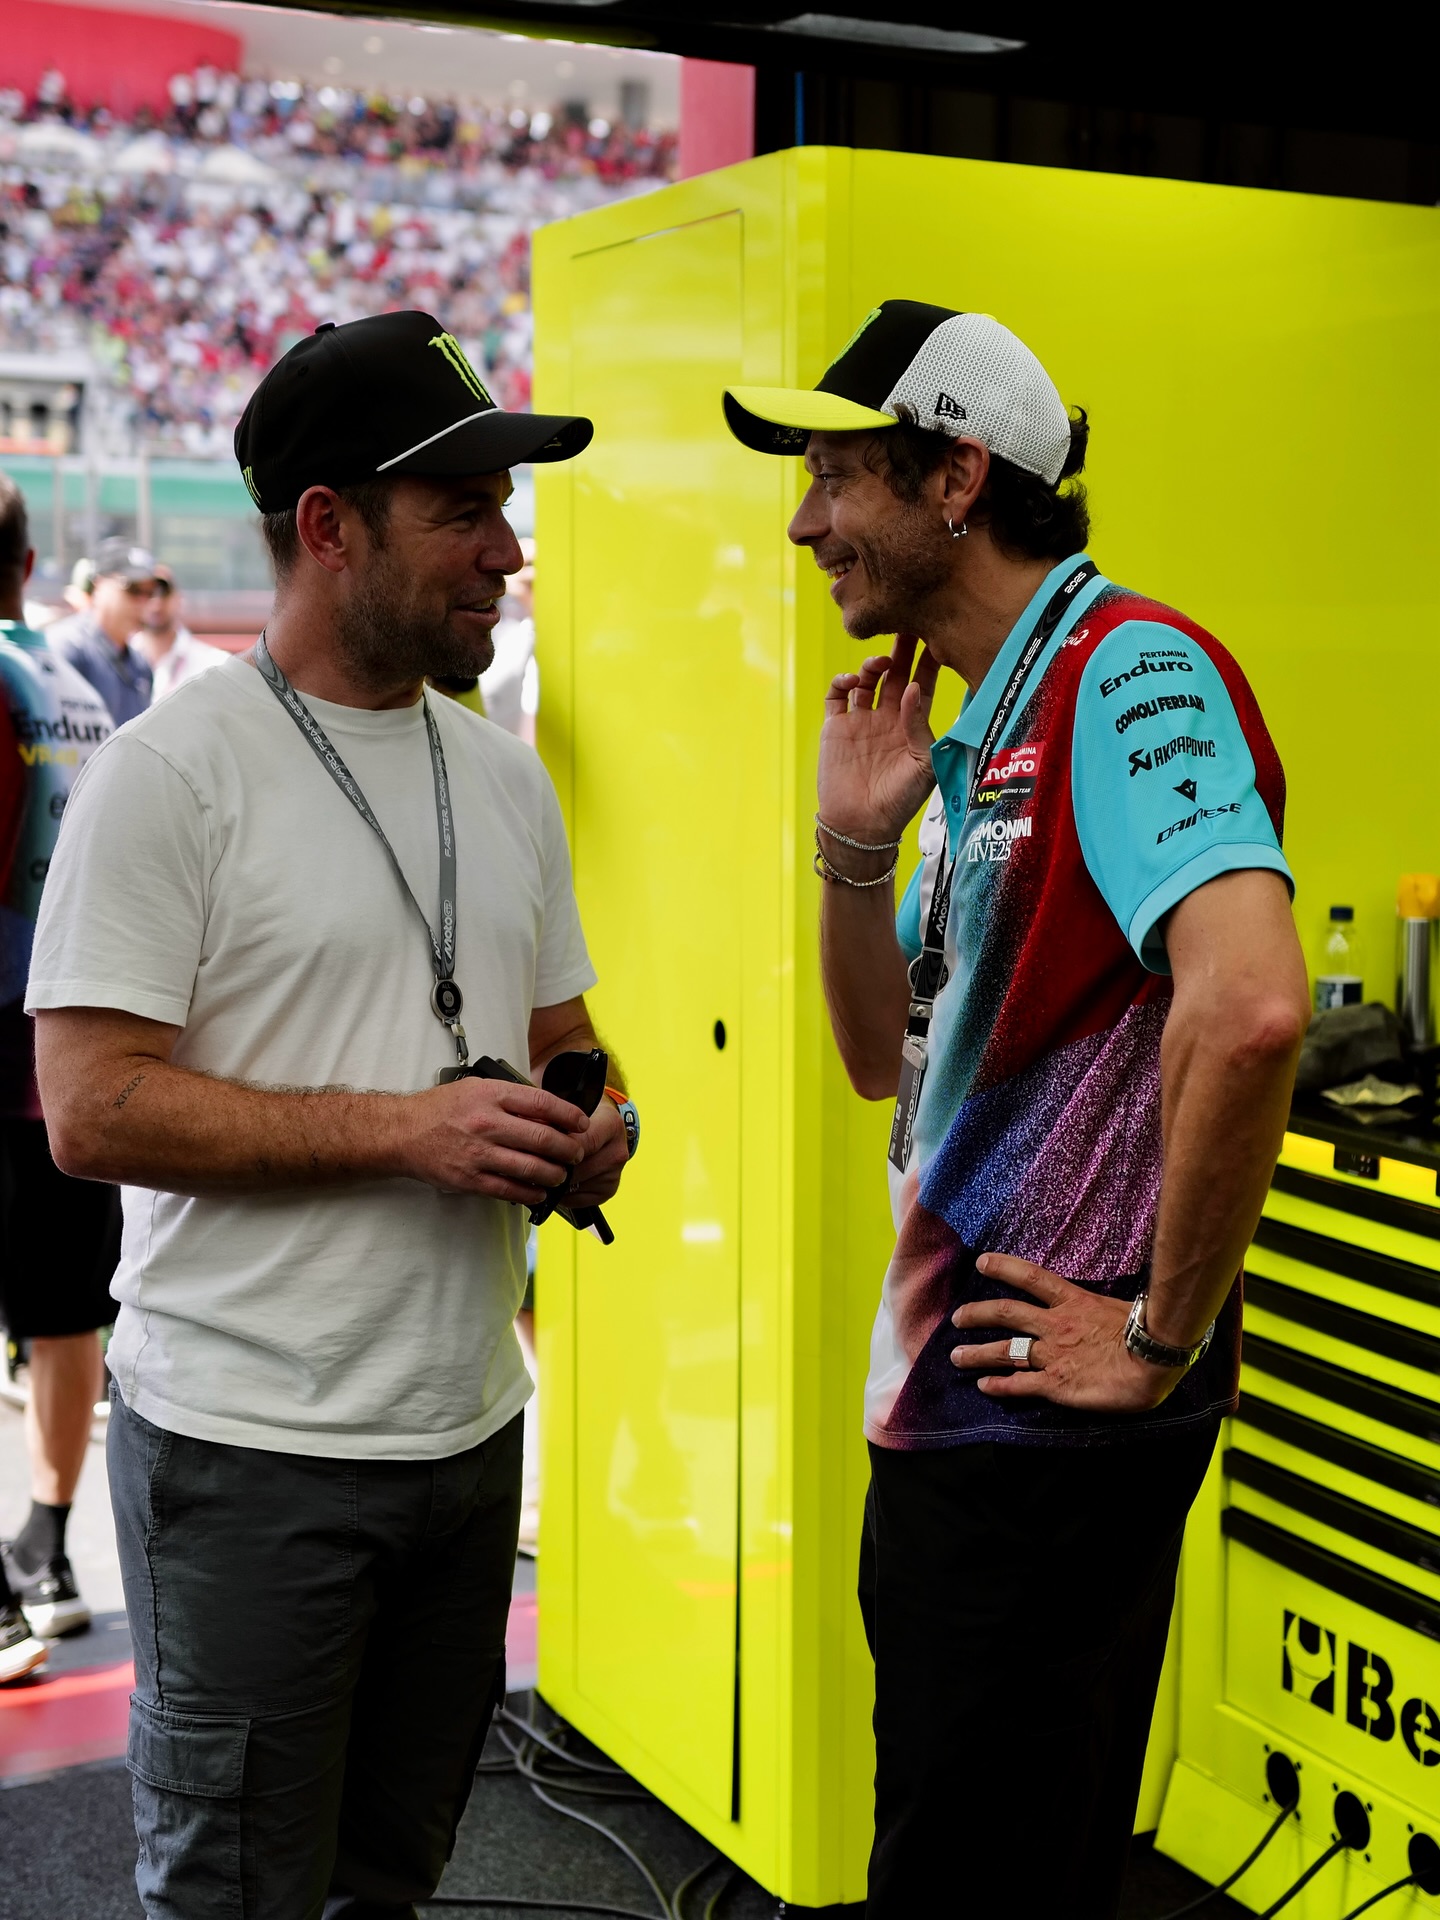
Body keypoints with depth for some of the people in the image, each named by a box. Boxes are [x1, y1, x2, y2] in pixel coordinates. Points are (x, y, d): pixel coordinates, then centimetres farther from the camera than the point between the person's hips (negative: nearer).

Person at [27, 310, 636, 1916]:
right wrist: (402, 1130, -22)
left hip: (473, 1427, 7)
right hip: (252, 1449, -6)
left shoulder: (504, 775, 11)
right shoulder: (171, 771, -11)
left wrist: (590, 1132, -3)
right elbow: (91, 1110, -16)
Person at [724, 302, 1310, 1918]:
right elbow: (884, 1058, 17)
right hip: (949, 1407, 10)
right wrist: (856, 843, 1)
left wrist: (1168, 1338, -23)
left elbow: (1249, 1006, -32)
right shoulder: (987, 727, 14)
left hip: (1053, 1415, -10)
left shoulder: (1127, 672, -17)